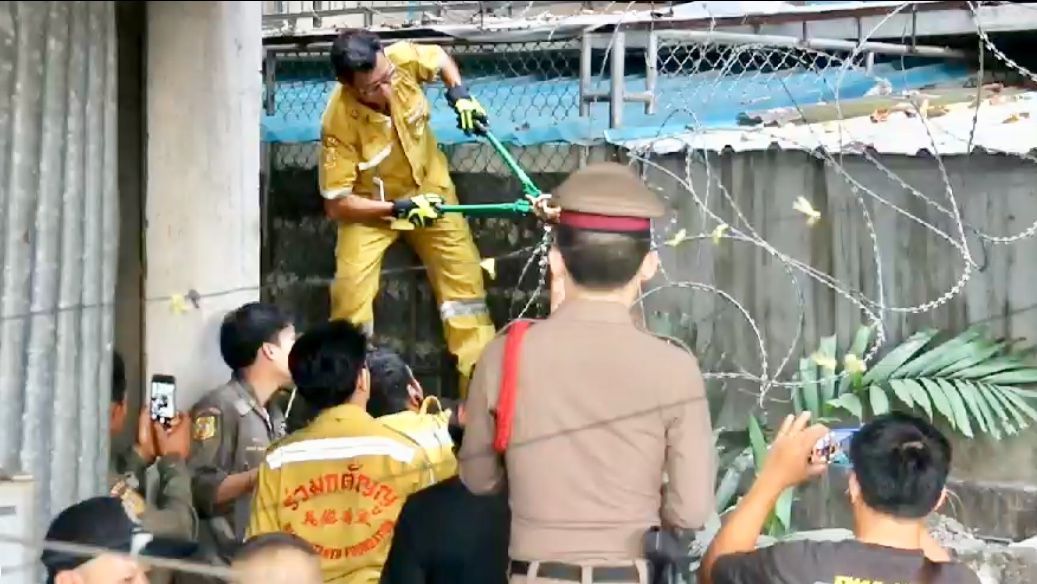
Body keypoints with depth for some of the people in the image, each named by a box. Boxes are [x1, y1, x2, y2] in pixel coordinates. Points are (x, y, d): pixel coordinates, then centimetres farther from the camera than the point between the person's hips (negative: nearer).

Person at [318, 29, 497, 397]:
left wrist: (459, 94, -17)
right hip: (371, 205, -4)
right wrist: (399, 208, -31)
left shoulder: (403, 57, -26)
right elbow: (336, 204, -24)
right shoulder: (340, 122, -33)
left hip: (429, 189, 4)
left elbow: (440, 59, 1)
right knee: (351, 291, -19)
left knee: (465, 279, 1)